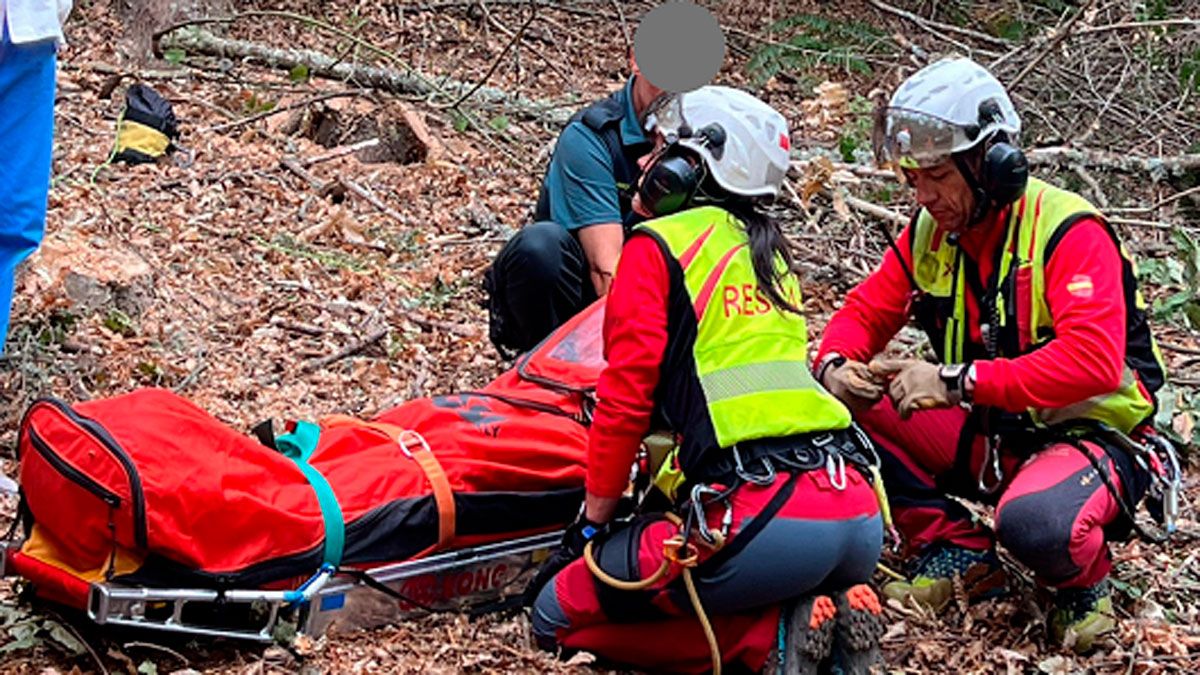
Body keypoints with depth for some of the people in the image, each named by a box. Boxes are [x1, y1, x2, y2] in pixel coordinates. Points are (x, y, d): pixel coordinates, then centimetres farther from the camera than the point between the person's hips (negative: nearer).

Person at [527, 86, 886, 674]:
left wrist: (594, 522, 7)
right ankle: (837, 610, 6)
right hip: (859, 518, 8)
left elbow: (626, 395, -2)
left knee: (558, 614, 5)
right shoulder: (771, 255, 26)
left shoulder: (656, 245, 4)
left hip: (767, 513, -8)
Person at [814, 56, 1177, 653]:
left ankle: (1084, 582, -2)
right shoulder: (929, 232, 0)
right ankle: (957, 553, 0)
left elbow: (1093, 362, -33)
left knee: (1033, 521, -41)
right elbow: (865, 311, 8)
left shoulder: (1070, 231, -21)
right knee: (845, 406, -12)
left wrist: (957, 381, -36)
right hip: (988, 438, 7)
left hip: (1090, 435, -7)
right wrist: (834, 365, -18)